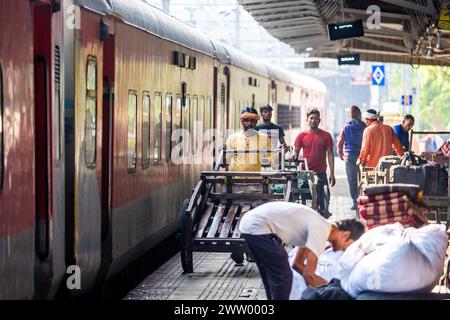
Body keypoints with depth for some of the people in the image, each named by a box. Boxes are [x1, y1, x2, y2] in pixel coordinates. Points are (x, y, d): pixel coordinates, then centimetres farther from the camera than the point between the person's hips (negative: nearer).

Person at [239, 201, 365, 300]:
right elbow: (308, 274, -14)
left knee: (273, 275, 21)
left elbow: (297, 263, 21)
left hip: (249, 223, 10)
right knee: (283, 276, -4)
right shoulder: (321, 232, -15)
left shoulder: (320, 227, 14)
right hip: (257, 227, -10)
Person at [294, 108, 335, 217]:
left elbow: (330, 154, 4)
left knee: (320, 199, -2)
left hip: (320, 173, -1)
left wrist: (332, 174, -1)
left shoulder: (326, 136, 4)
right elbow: (296, 153, 9)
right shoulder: (302, 136, 6)